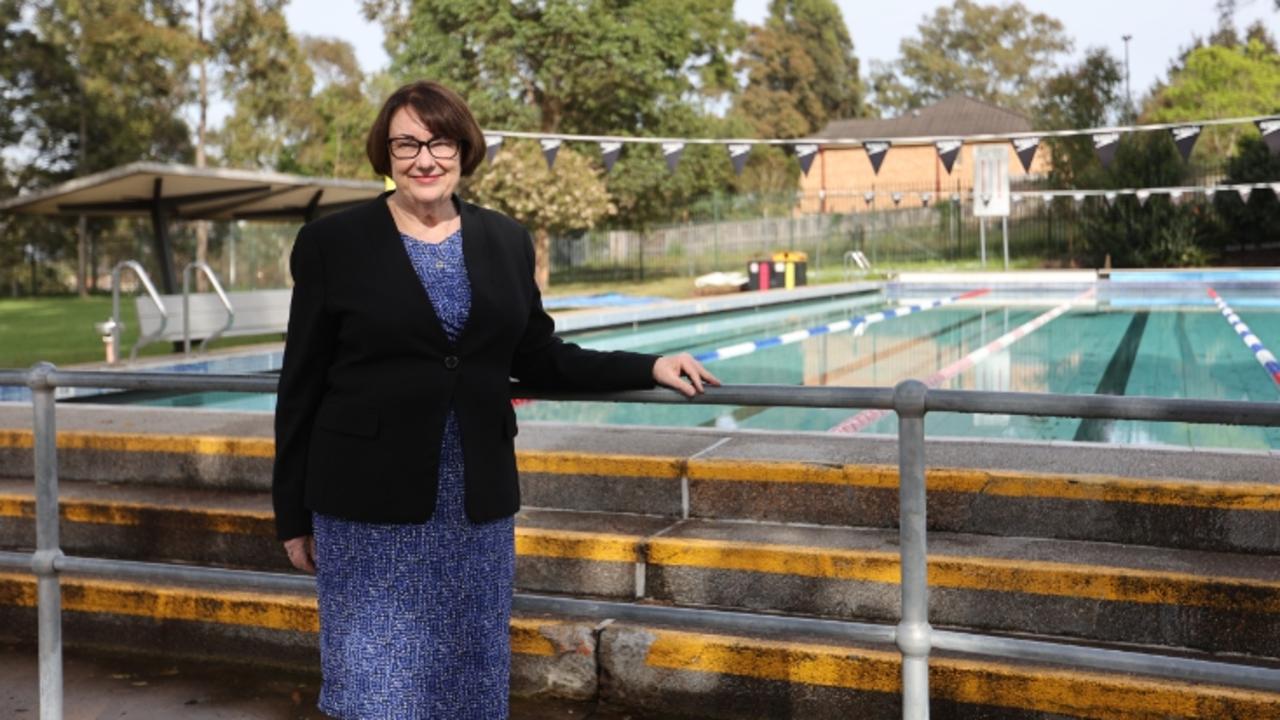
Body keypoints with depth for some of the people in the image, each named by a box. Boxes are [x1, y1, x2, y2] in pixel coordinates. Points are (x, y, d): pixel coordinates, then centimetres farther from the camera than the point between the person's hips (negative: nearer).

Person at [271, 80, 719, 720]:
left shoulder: (505, 240, 7)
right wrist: (293, 515, -1)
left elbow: (536, 358, 13)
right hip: (368, 504, -3)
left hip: (477, 504, 3)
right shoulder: (332, 243, -4)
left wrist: (648, 370, 6)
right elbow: (301, 387, -2)